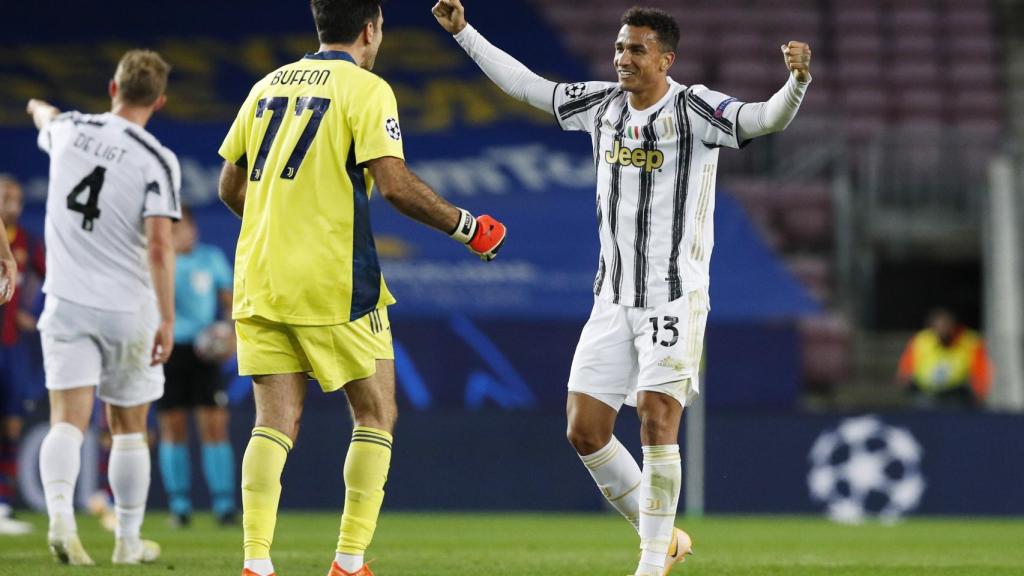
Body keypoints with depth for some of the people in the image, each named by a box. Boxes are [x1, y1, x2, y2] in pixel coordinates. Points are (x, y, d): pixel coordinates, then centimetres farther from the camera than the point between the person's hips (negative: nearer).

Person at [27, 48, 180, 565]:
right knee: (128, 429, 12)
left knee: (67, 421, -6)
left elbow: (45, 119, 29)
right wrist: (167, 319, -13)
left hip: (67, 305, 2)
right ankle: (129, 541, 20)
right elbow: (159, 245, -18)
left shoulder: (69, 130, 2)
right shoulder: (157, 161, -10)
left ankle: (60, 517, -29)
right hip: (127, 308, -2)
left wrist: (40, 108, 54)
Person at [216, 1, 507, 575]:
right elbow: (395, 184, -15)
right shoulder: (366, 90, -5)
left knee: (274, 423, 4)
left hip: (260, 279, 5)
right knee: (376, 415, 7)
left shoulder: (268, 86, 14)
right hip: (332, 283, -5)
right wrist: (466, 227, -3)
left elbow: (231, 187, 18)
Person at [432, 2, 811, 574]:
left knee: (658, 417, -16)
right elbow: (526, 85, 19)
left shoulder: (692, 109, -11)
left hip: (675, 297, -6)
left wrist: (797, 83, -46)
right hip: (614, 298, 6)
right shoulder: (603, 104, 7)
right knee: (585, 430, 2)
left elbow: (767, 119, -26)